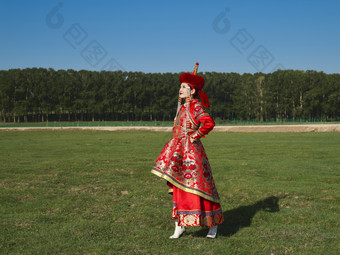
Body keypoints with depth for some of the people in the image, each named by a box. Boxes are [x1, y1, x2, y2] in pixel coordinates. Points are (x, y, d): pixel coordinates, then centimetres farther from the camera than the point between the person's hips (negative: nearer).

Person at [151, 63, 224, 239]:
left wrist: (195, 136, -18)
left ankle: (213, 225, 14)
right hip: (179, 152, 8)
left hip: (191, 152, -8)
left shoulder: (196, 106, -11)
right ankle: (179, 226, 13)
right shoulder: (183, 107, 14)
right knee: (178, 188, 7)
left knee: (197, 187, -2)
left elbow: (209, 123, -26)